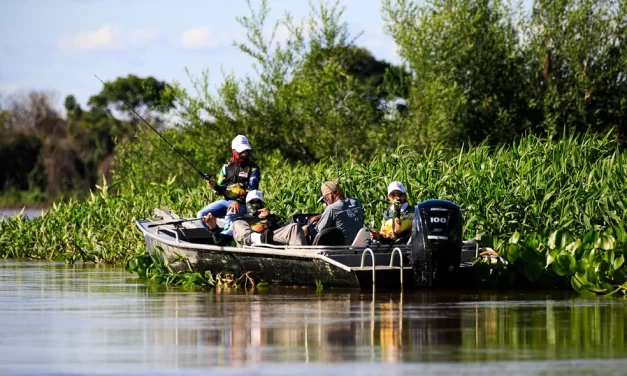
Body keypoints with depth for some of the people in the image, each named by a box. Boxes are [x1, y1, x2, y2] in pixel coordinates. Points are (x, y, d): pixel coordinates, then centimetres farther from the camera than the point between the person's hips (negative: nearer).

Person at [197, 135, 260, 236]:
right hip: (226, 200, 6)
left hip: (242, 204, -6)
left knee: (230, 217, -37)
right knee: (202, 215, -9)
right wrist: (214, 186, -13)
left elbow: (252, 190, -12)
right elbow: (221, 190, 11)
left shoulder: (253, 168, -2)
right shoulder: (227, 167, 11)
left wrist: (238, 201, -27)